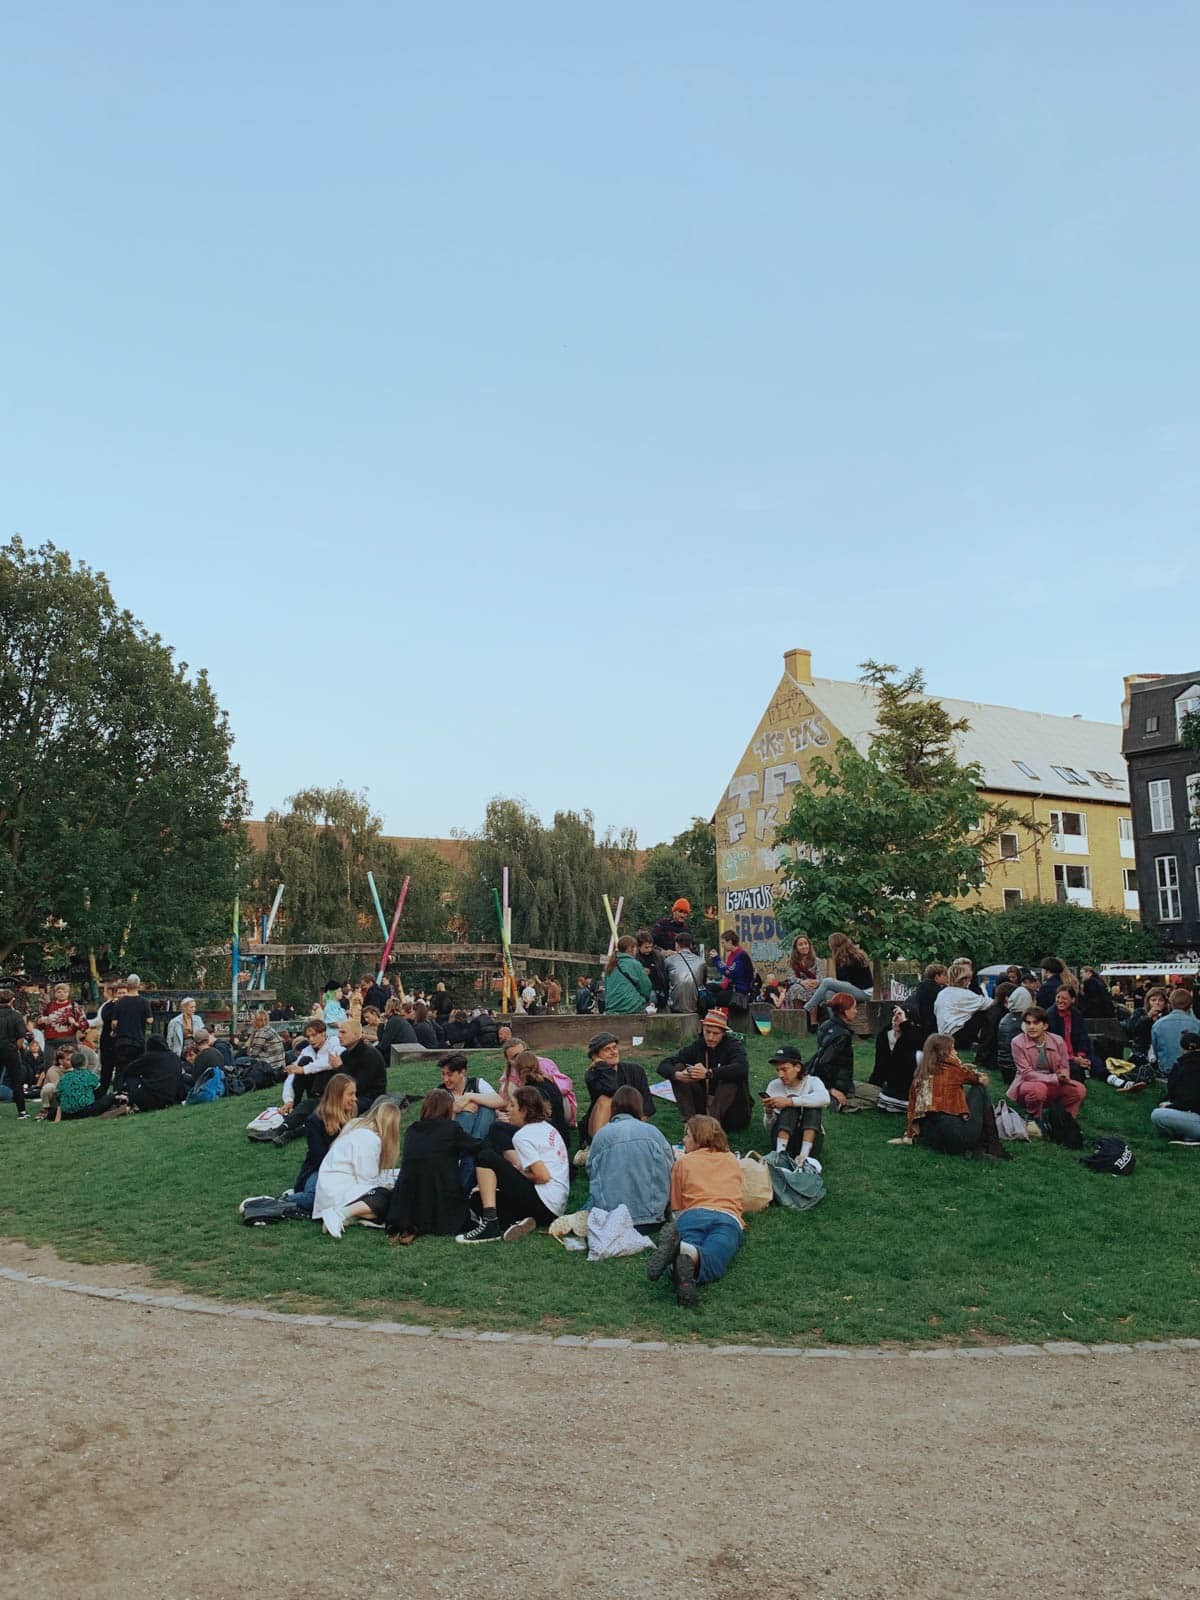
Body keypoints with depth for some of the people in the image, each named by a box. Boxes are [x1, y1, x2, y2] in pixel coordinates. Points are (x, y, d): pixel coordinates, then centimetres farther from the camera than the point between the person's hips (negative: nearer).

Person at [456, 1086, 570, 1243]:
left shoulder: (522, 1136, -10)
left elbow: (543, 1176, -18)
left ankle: (490, 1223, -20)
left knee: (485, 1158, -11)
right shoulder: (547, 1127, 17)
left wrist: (522, 1174, -1)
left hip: (543, 1204, -10)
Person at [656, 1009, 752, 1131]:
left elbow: (742, 1068, -34)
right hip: (703, 1106, 4)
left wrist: (709, 1073, -43)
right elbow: (663, 1066, -7)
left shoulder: (732, 1045, -11)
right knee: (677, 1068, -10)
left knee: (731, 1076, -30)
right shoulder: (697, 1046, -1)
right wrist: (677, 1075, -31)